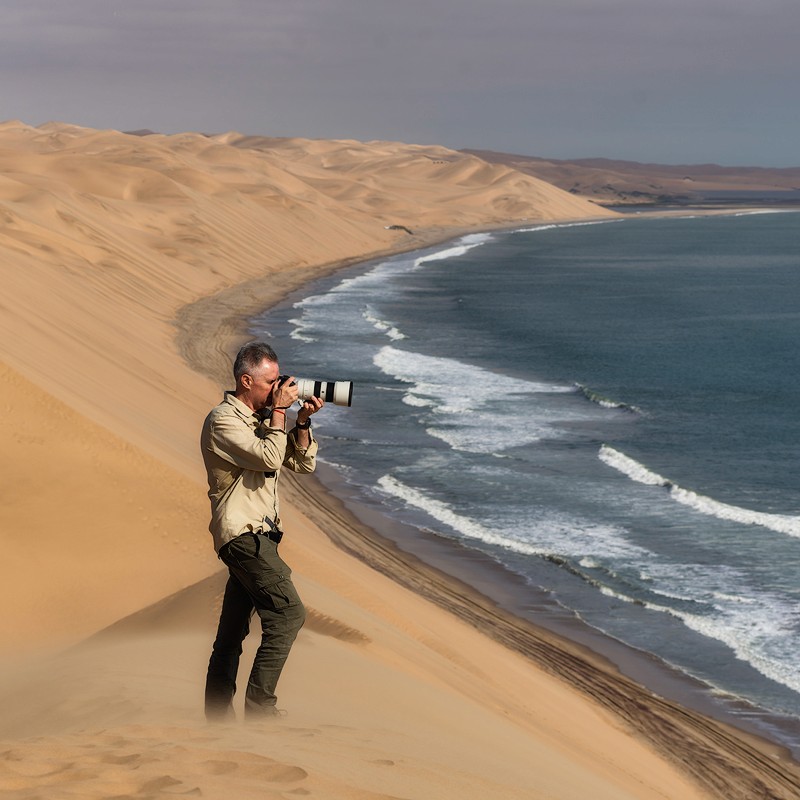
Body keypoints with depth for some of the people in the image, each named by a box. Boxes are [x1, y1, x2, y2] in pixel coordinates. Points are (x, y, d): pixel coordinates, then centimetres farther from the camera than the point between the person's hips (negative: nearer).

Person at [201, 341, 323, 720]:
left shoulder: (262, 418, 17)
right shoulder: (223, 420, -10)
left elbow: (303, 463, 15)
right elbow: (269, 458, -21)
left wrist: (303, 421, 1)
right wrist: (279, 411, -12)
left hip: (256, 535, 9)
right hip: (243, 533, -9)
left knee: (232, 632, 11)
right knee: (288, 612, -17)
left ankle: (218, 717, 14)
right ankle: (259, 706, -16)